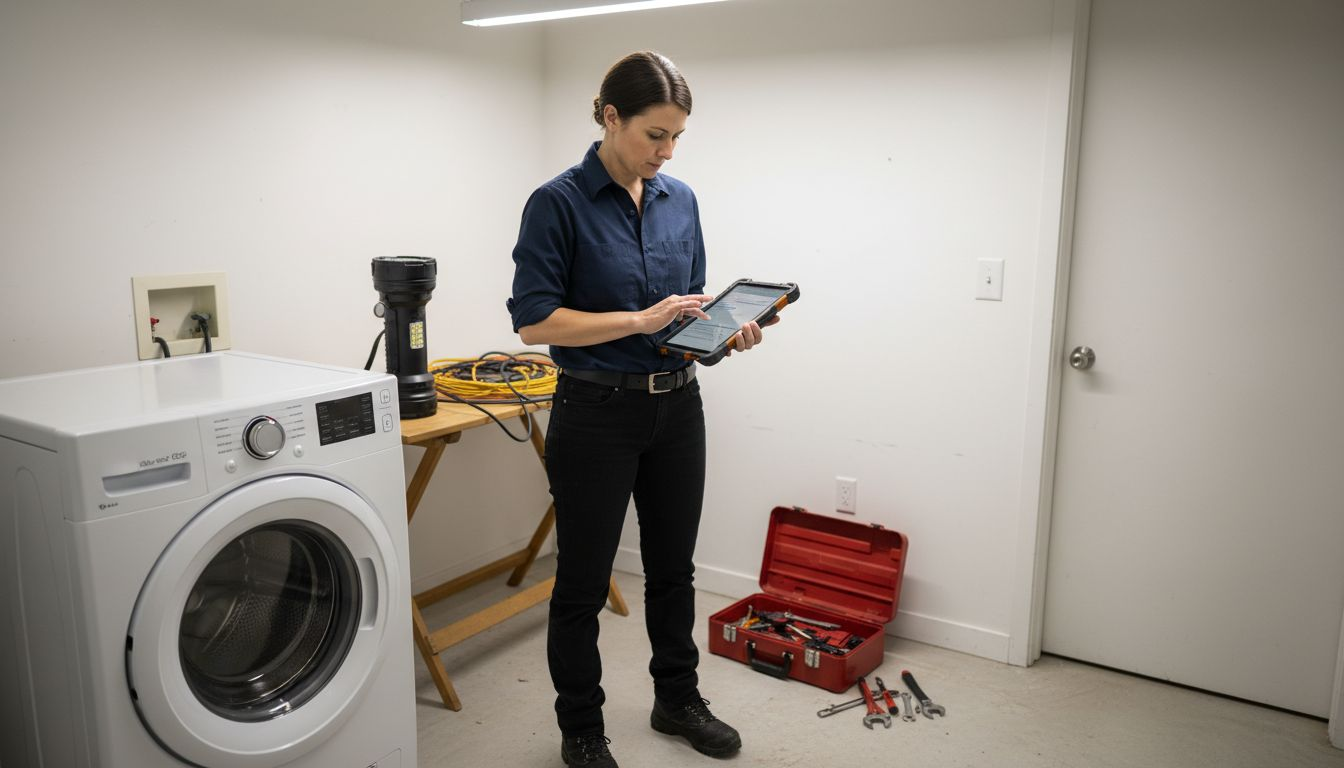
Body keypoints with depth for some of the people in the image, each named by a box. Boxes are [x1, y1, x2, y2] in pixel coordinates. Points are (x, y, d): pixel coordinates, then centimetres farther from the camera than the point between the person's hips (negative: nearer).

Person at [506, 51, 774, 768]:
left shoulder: (680, 200, 6)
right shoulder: (558, 203, -12)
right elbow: (534, 319, -16)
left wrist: (728, 329, -7)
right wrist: (641, 319, -22)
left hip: (676, 406, 6)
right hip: (597, 413, -6)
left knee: (673, 565, 19)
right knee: (584, 580, 8)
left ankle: (677, 700, 39)